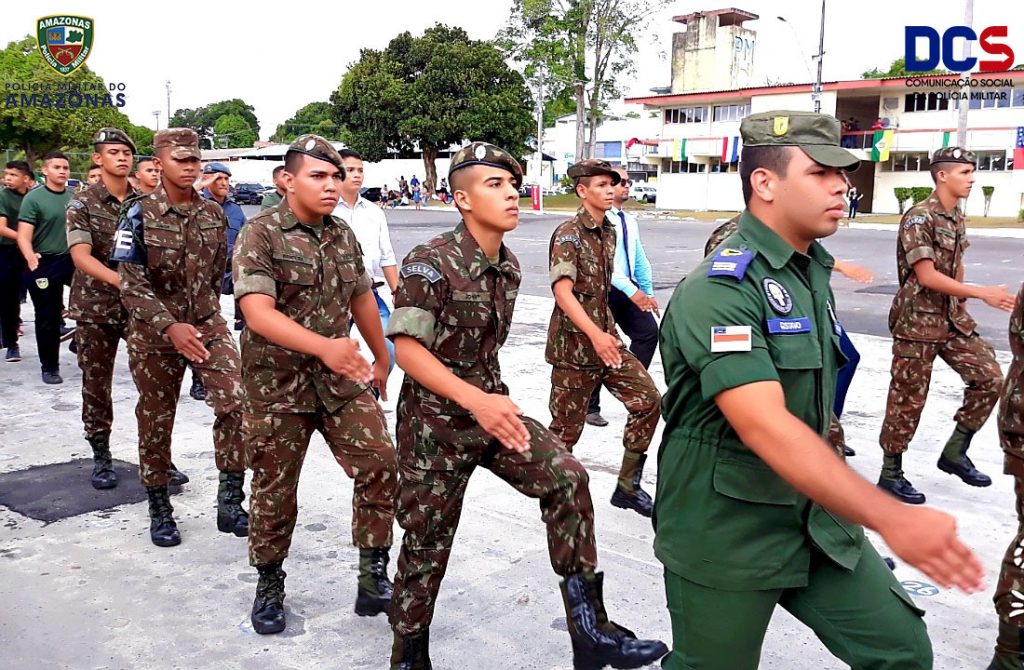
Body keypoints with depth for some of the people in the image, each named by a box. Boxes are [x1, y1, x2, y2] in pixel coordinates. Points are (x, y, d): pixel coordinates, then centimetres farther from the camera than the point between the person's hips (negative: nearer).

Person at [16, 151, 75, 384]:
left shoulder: (75, 197, 6)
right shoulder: (34, 198, -7)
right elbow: (23, 235, -14)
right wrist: (30, 256, -33)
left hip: (73, 260, 4)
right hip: (44, 264, -4)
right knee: (47, 319, 4)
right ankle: (49, 368, 16)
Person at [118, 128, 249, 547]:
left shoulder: (214, 214, 4)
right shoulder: (140, 215, -8)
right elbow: (131, 284, -15)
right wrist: (170, 326, -27)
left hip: (207, 324, 2)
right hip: (154, 332, -2)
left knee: (236, 402, -14)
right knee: (156, 420, 8)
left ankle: (230, 500, -1)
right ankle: (159, 509, 26)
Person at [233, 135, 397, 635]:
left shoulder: (342, 234, 7)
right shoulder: (261, 233, -12)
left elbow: (362, 298, 19)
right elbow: (258, 312, -24)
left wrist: (381, 358, 23)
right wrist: (325, 346, -37)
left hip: (342, 381, 5)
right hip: (278, 386, -4)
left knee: (379, 466, -6)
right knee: (275, 491, 7)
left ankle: (373, 576, 9)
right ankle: (269, 585, 29)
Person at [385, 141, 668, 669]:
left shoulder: (509, 265, 5)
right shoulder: (431, 262, -17)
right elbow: (406, 348, -22)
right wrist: (475, 400, -31)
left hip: (492, 405, 6)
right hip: (435, 420, -6)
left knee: (566, 478, -14)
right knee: (427, 545, 5)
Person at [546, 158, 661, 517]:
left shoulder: (609, 232, 10)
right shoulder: (568, 234, -14)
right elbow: (562, 290, -27)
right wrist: (594, 334, -38)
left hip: (606, 337, 7)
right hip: (573, 344, -7)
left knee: (648, 399, -2)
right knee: (567, 426, 3)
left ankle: (628, 485, 10)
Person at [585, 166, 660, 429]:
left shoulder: (631, 221, 14)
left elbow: (641, 261, 18)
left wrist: (648, 293, 13)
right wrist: (633, 291, -25)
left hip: (630, 290, 7)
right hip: (605, 289, -7)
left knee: (649, 331, -11)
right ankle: (591, 407, 14)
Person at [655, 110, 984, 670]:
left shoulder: (813, 273, 8)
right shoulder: (721, 289, -22)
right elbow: (765, 426, -33)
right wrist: (891, 518, -36)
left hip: (818, 519, 8)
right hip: (724, 535, -7)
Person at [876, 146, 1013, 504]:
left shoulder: (957, 217, 10)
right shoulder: (919, 217, -16)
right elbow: (927, 276, -21)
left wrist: (961, 305, 14)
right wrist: (982, 293, -24)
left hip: (952, 318, 8)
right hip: (918, 321, -8)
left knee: (990, 377, 5)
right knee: (908, 398, -1)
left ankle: (955, 451, 19)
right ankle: (890, 473, 12)